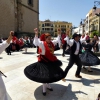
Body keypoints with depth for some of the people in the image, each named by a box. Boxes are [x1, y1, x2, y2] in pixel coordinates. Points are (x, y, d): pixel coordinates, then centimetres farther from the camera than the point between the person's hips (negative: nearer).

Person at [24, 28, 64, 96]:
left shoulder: (52, 43, 3)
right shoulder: (42, 43, -16)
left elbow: (58, 40, 17)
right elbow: (36, 43, -35)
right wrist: (36, 34, -46)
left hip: (51, 61, 7)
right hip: (44, 61, -7)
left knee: (50, 74, 19)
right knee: (44, 75, 3)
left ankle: (48, 85, 42)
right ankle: (44, 89, 22)